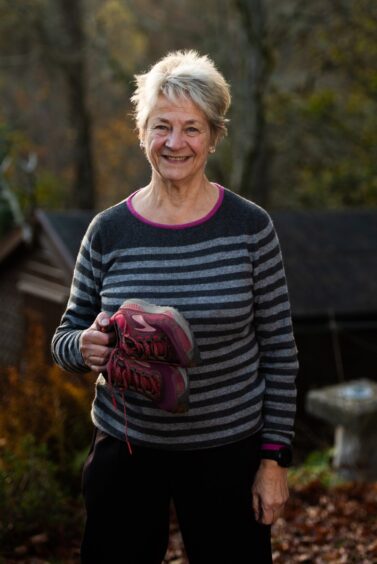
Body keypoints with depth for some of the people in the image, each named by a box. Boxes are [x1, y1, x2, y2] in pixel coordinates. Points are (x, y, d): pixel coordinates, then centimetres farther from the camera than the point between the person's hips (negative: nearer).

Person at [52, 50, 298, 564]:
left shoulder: (250, 227, -6)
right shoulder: (109, 231, -3)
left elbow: (279, 350, -3)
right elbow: (65, 341, 5)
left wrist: (274, 458, -4)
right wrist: (85, 347, -18)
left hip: (227, 452, -1)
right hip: (125, 451, 2)